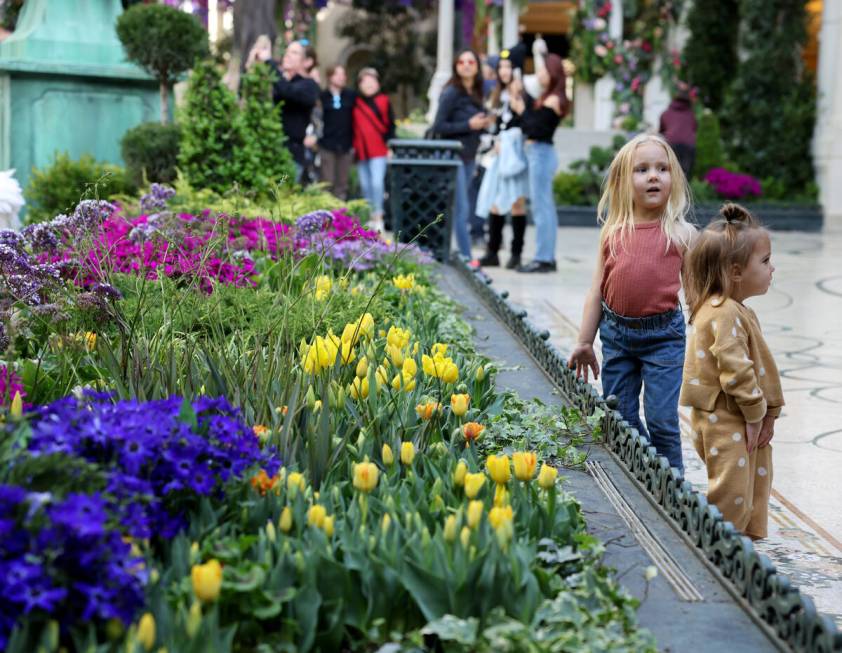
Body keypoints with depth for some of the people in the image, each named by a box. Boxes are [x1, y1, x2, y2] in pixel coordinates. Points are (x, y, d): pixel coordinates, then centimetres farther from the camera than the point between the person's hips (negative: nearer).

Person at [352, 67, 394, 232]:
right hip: (361, 151, 4)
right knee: (365, 185, 7)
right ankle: (370, 217, 16)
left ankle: (378, 217, -5)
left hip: (379, 150, -4)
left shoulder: (383, 101, 2)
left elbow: (390, 125, 2)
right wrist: (352, 147, 9)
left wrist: (390, 145, -4)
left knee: (377, 183, -13)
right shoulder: (355, 102, 9)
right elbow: (352, 126, 13)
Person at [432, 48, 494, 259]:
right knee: (462, 210, -9)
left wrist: (484, 124, 1)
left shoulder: (476, 93, 12)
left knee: (458, 210, 11)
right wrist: (469, 125, -17)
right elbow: (438, 126, -15)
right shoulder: (451, 93, -11)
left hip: (469, 157, 8)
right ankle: (466, 257, -6)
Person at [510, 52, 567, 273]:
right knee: (545, 207, 13)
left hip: (541, 153, -10)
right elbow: (534, 120, 9)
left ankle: (543, 258, -5)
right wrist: (520, 101, 3)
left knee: (541, 206, -7)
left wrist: (521, 110, -6)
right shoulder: (546, 98, 16)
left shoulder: (553, 100, -13)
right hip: (538, 152, 10)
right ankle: (547, 257, 19)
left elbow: (533, 128, -17)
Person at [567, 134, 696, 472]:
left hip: (663, 335, -3)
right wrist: (584, 342, 8)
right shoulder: (612, 233, 1)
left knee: (662, 421, -3)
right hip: (616, 334, 3)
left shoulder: (680, 233, -5)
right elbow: (597, 290, 7)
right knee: (620, 419, 11)